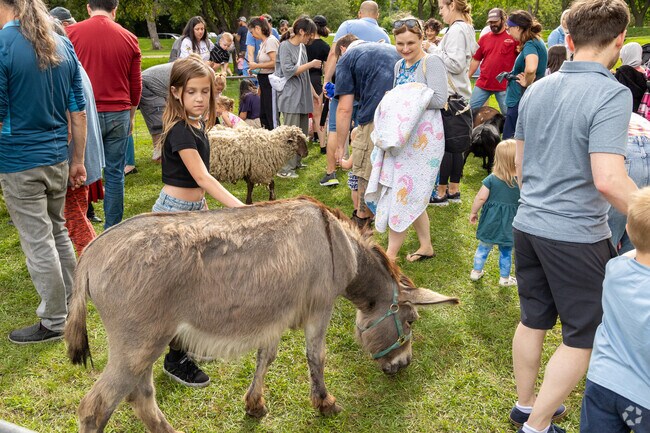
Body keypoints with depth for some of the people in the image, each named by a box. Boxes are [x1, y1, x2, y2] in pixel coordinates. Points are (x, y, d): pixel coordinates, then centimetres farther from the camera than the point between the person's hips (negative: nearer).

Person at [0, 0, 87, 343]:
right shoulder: (63, 45, 4)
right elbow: (78, 112, 6)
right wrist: (78, 160, 12)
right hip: (56, 157, 7)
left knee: (38, 243, 3)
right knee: (58, 231, 21)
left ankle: (54, 321, 15)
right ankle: (68, 301, 34)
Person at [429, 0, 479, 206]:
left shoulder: (456, 30, -15)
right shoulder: (466, 29, 16)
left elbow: (455, 64, -21)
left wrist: (434, 52, -13)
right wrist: (436, 52, 11)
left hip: (449, 96, -10)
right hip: (459, 95, 10)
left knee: (443, 144, -4)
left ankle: (441, 193, 2)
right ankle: (454, 190, 19)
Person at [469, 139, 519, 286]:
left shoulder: (491, 179, -12)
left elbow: (480, 198, -11)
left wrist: (473, 212, 3)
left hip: (491, 220, 1)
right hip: (509, 225, 0)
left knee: (484, 247, 17)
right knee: (506, 252, 14)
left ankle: (476, 272, 28)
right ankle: (504, 278, 26)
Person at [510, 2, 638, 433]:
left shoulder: (536, 90, 5)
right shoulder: (612, 94, -18)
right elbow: (609, 180, -27)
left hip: (528, 225, 7)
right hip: (576, 236, -7)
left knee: (533, 320, 21)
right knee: (583, 337, 10)